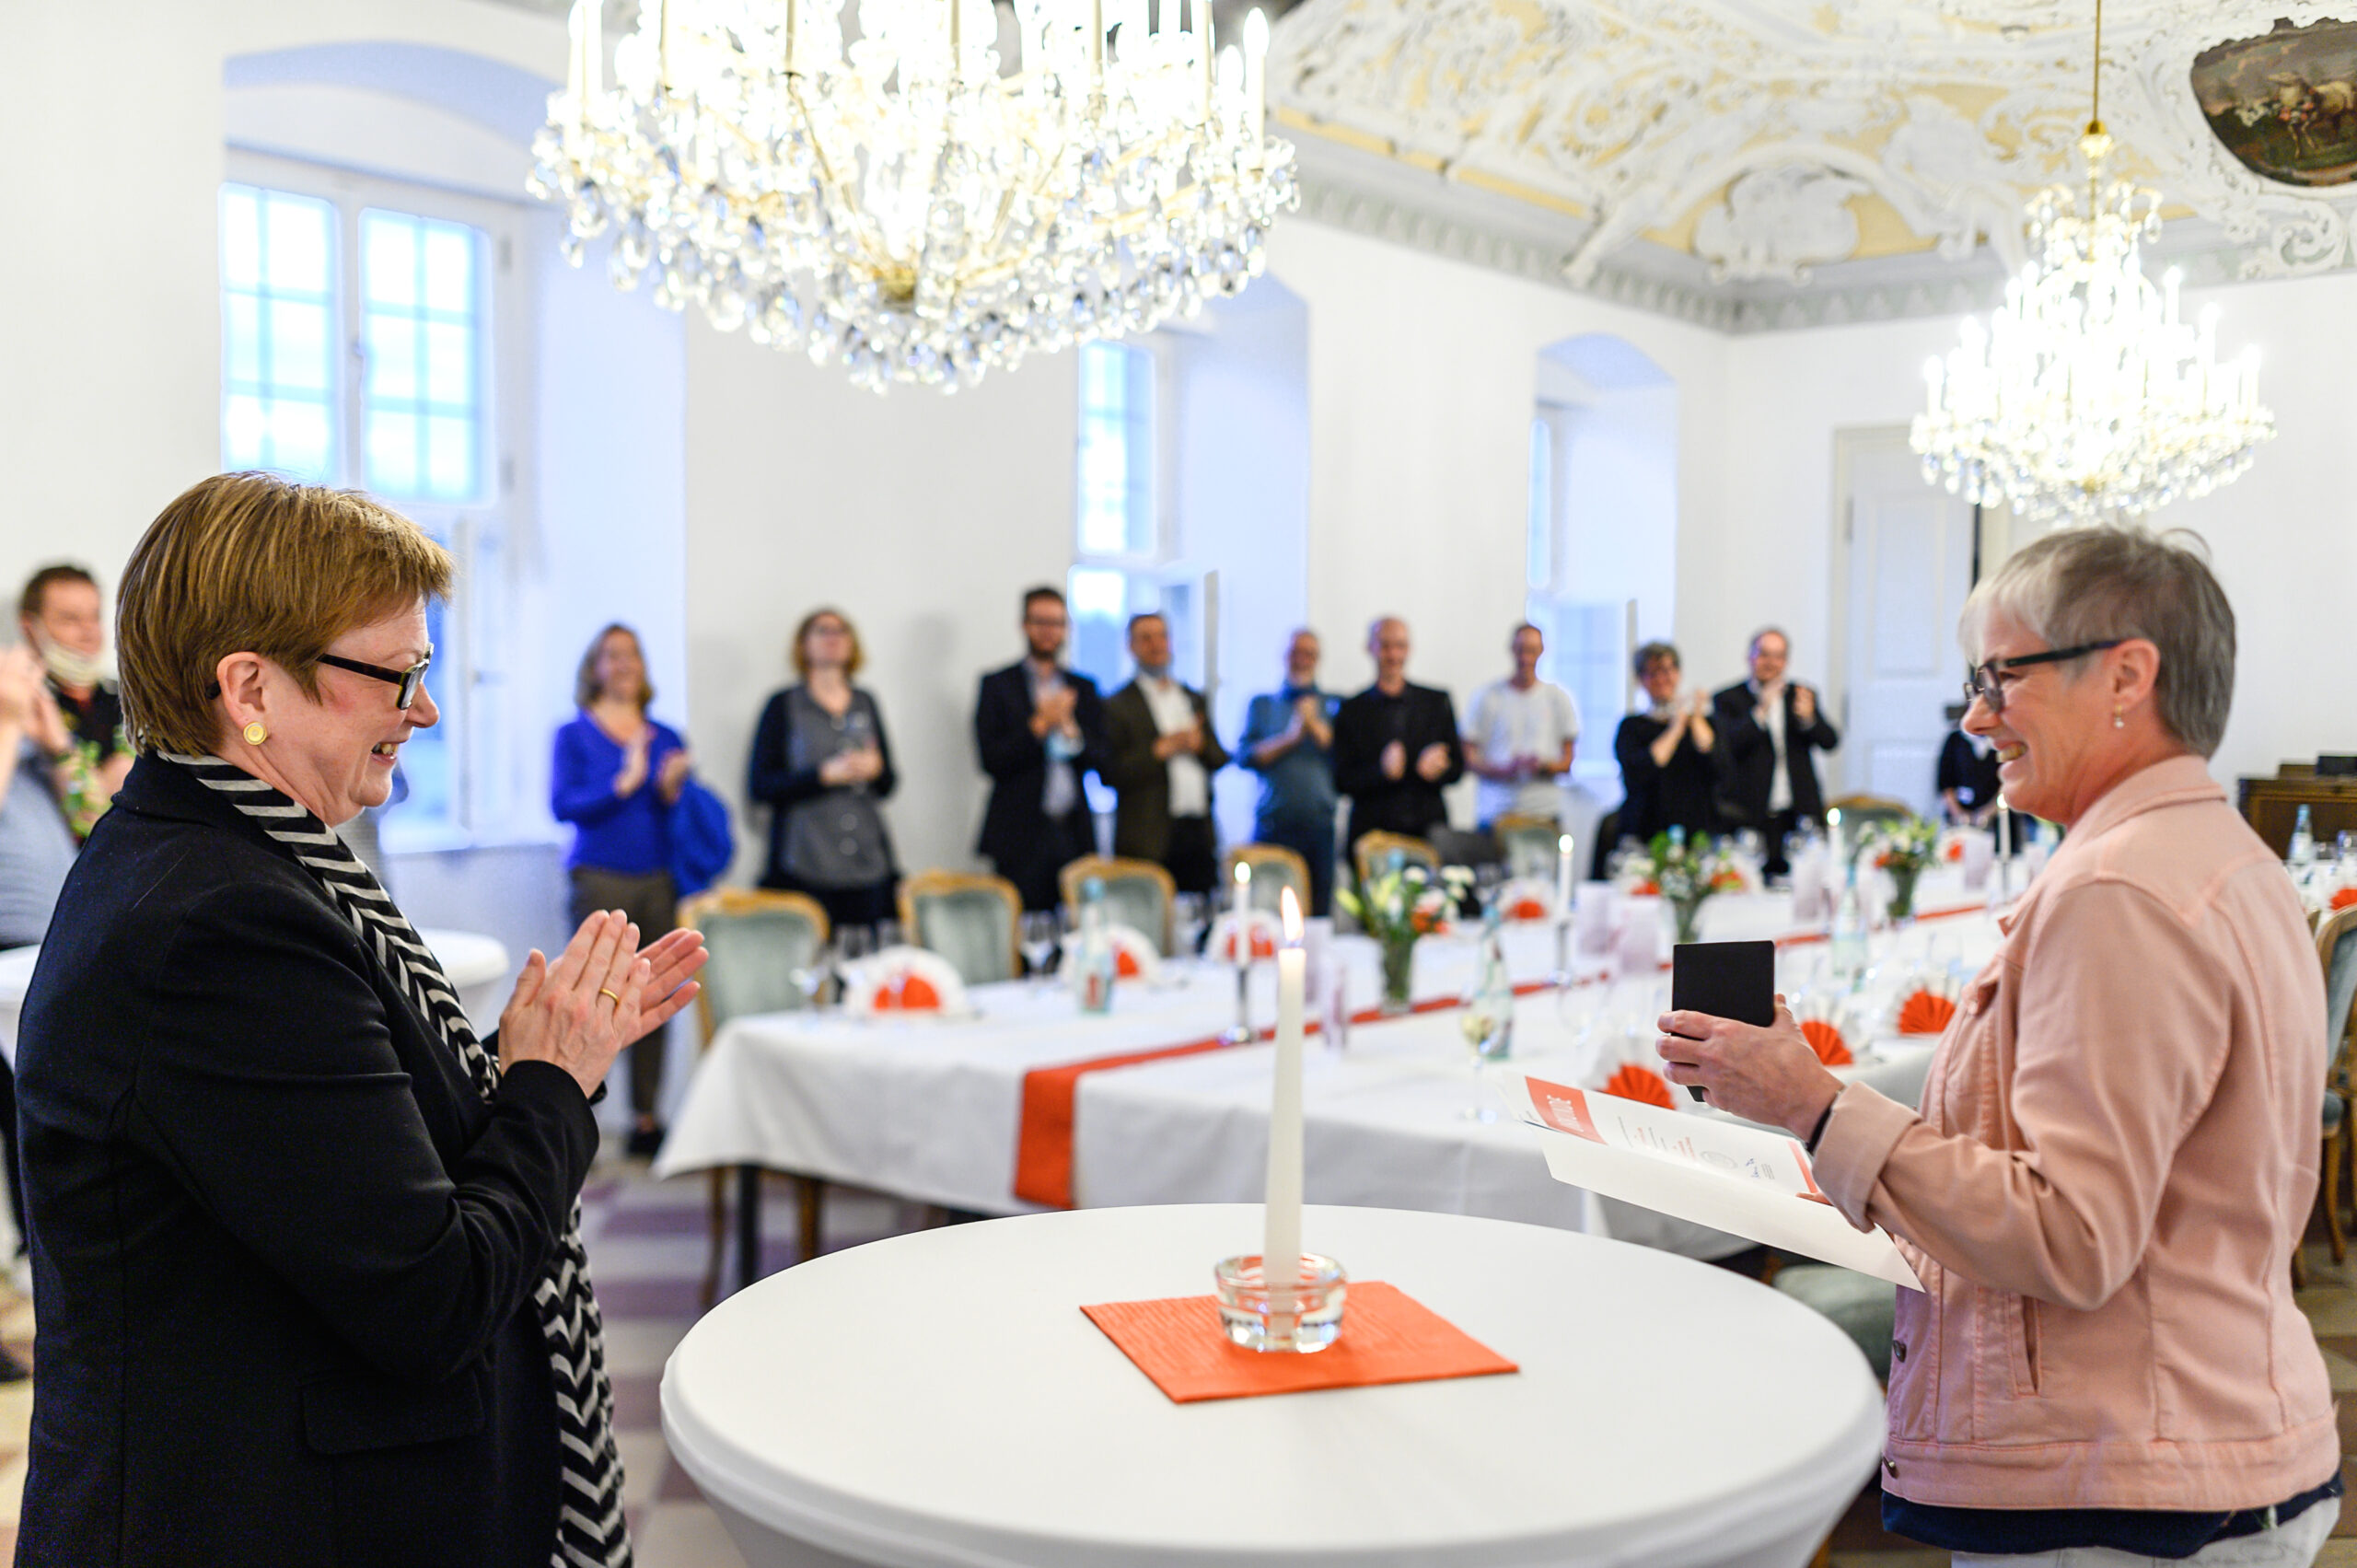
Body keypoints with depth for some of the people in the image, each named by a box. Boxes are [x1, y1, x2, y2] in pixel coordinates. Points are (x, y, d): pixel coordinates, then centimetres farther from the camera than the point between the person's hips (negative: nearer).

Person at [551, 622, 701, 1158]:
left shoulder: (667, 739, 14)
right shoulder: (574, 735, 5)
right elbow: (562, 805, -7)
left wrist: (671, 791, -8)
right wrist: (624, 784, -17)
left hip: (659, 882, 3)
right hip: (600, 878, -3)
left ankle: (646, 1122, 10)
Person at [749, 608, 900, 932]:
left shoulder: (865, 702, 16)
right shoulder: (784, 705, 4)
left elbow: (888, 784, 19)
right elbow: (760, 786, -3)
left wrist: (876, 769, -3)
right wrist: (826, 774, -12)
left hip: (869, 867, 4)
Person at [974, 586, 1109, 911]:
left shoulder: (1083, 688, 15)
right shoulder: (997, 685, 4)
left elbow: (1100, 760, 8)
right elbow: (991, 759, -6)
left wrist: (1070, 728, -9)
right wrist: (1039, 725, -13)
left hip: (1075, 834, 3)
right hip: (1020, 836, -3)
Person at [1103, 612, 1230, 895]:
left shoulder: (1195, 699, 19)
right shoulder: (1117, 706, 0)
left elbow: (1220, 760, 17)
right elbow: (1111, 773, -9)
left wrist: (1200, 745, -4)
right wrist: (1161, 750, -14)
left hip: (1199, 834, 5)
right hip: (1149, 842, -5)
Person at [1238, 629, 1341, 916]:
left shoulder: (1335, 706, 14)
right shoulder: (1262, 705, 14)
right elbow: (1245, 756, 1)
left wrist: (1314, 725, -6)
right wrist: (1290, 737, -9)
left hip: (1323, 825, 1)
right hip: (1273, 825, -1)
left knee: (1321, 911, -3)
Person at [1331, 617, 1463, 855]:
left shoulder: (1438, 702, 11)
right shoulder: (1351, 712, 6)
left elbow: (1458, 767, 12)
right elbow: (1342, 781, 1)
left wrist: (1439, 768, -11)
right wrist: (1382, 771, -17)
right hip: (1372, 833, -1)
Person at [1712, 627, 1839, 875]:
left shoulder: (1802, 695, 15)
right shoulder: (1728, 699, 4)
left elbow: (1830, 742, 4)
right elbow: (1730, 745, -11)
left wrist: (1808, 719, -16)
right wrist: (1760, 712, -22)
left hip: (1798, 816, 3)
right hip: (1750, 818, -3)